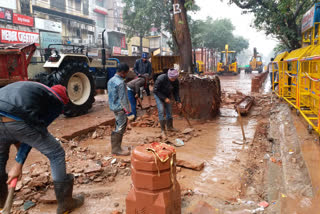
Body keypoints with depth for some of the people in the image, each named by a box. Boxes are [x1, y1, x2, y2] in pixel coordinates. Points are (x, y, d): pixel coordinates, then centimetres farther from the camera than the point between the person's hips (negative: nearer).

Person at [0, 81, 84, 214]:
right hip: (17, 121, -7)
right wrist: (18, 163, 7)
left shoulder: (33, 88, 35)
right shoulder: (57, 102, 17)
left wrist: (16, 141, 27)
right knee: (56, 154, 11)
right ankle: (65, 203, 20)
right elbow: (37, 130, 7)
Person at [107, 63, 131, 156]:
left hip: (113, 107, 9)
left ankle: (116, 148, 24)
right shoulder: (120, 83, -20)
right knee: (120, 128, -1)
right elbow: (123, 98, -19)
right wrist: (127, 110, -14)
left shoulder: (111, 80, 9)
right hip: (120, 108, -9)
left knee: (118, 127, 17)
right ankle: (116, 149, 6)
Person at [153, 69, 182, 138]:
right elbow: (155, 90, -25)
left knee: (169, 111, 6)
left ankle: (170, 127, 25)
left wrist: (178, 101, -15)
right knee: (161, 111, -15)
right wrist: (164, 98, -28)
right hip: (158, 95, -5)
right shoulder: (161, 79, -32)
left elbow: (176, 92, -4)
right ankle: (163, 131, -11)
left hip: (167, 96, 5)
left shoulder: (176, 81, -17)